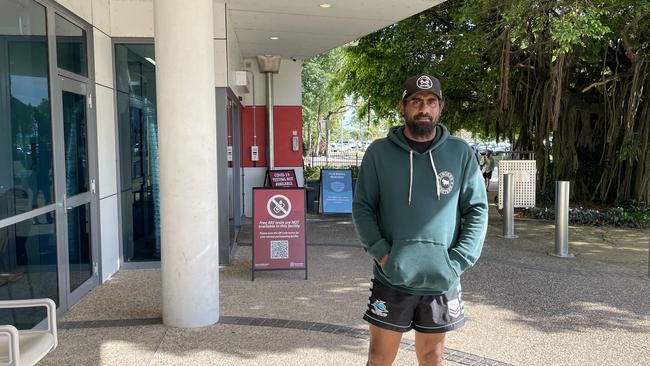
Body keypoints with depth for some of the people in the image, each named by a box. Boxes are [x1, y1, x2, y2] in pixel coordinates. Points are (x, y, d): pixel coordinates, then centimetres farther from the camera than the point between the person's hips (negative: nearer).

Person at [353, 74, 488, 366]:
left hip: (441, 282, 1)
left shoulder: (460, 153, 1)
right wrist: (381, 253, -12)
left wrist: (457, 261, -8)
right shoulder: (379, 152, -1)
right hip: (391, 280, -1)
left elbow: (477, 210, 2)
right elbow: (362, 207, 1)